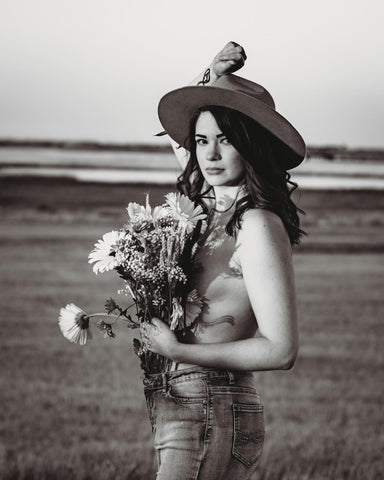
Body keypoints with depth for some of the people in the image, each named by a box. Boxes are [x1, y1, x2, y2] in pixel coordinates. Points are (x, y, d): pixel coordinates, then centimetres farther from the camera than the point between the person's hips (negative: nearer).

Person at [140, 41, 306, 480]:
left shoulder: (258, 227, -15)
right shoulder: (208, 206, 7)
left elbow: (280, 350, -19)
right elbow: (179, 137, 28)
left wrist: (176, 350, -14)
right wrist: (209, 81, 12)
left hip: (212, 415, -8)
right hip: (179, 409, 8)